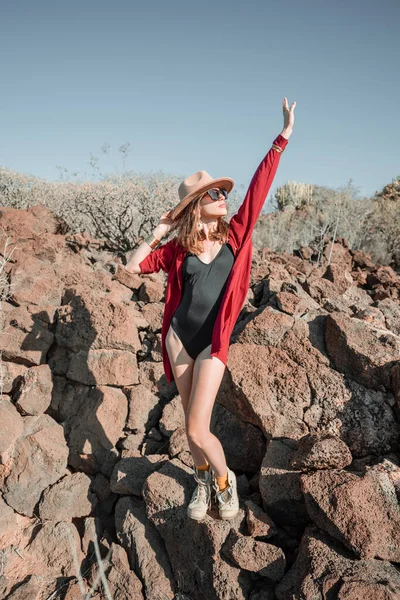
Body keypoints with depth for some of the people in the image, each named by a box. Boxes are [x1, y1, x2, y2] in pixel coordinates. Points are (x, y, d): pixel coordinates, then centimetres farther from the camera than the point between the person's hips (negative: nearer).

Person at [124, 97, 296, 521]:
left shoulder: (235, 235, 0)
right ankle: (203, 481, 41)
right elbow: (133, 266, 5)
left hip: (213, 345, -2)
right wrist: (158, 233, 2)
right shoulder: (178, 248, 1)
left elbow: (259, 186, -3)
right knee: (192, 422, 15)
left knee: (196, 431, -7)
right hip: (178, 337, 2)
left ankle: (224, 479, 23)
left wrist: (283, 136, -4)